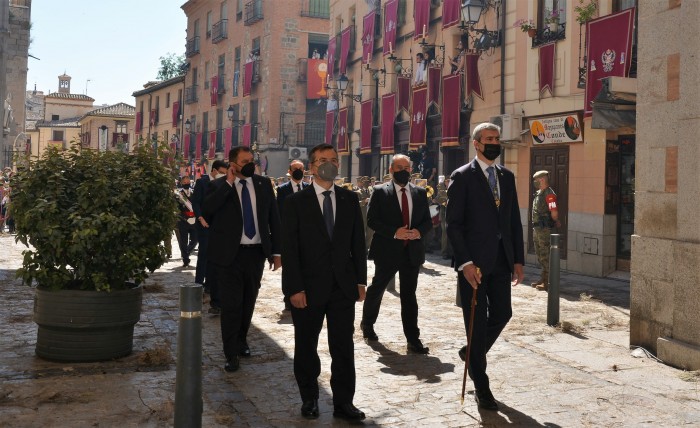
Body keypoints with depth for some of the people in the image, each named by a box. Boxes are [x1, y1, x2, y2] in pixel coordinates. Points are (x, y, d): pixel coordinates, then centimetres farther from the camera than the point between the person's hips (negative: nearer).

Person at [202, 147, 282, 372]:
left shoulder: (264, 184, 5)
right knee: (231, 304, -1)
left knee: (248, 302, 17)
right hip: (229, 253, -3)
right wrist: (229, 183, -20)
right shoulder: (219, 186, -4)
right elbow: (206, 210, -22)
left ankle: (242, 341, 37)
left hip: (256, 252, 4)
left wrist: (276, 251, 4)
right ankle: (231, 353, 9)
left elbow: (274, 218, 8)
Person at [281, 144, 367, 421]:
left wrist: (360, 280, 5)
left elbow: (358, 242, 9)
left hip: (343, 285, 2)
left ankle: (343, 402, 13)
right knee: (306, 346, 10)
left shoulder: (350, 199, 6)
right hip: (309, 286, -2)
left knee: (343, 346, 4)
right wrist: (294, 288, -12)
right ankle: (309, 399, 25)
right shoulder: (296, 202, -3)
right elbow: (289, 248, -7)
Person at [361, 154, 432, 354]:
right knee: (377, 289, 14)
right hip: (387, 250, -2)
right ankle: (367, 323, 37)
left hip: (412, 251, 3)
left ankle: (413, 340, 4)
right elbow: (371, 220, -10)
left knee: (409, 295, 3)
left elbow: (428, 220, 10)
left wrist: (419, 231, -12)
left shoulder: (420, 193, 8)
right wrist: (394, 232, -20)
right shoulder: (380, 192, -3)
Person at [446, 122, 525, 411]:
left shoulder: (507, 177, 13)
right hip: (474, 262, -5)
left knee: (502, 314, 7)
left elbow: (515, 221, 13)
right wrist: (465, 262, -18)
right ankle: (481, 387, 13)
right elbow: (453, 224, -10)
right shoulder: (462, 177, -5)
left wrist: (518, 260, 6)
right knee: (477, 322, 2)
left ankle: (472, 353, 35)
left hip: (501, 261, 6)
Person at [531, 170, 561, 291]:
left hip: (545, 229, -10)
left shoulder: (549, 194, -16)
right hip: (537, 229, 10)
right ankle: (543, 279, 23)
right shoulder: (538, 194, 14)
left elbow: (554, 213, -19)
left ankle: (547, 282, -4)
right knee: (540, 255, 15)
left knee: (545, 256, -7)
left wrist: (555, 222, 0)